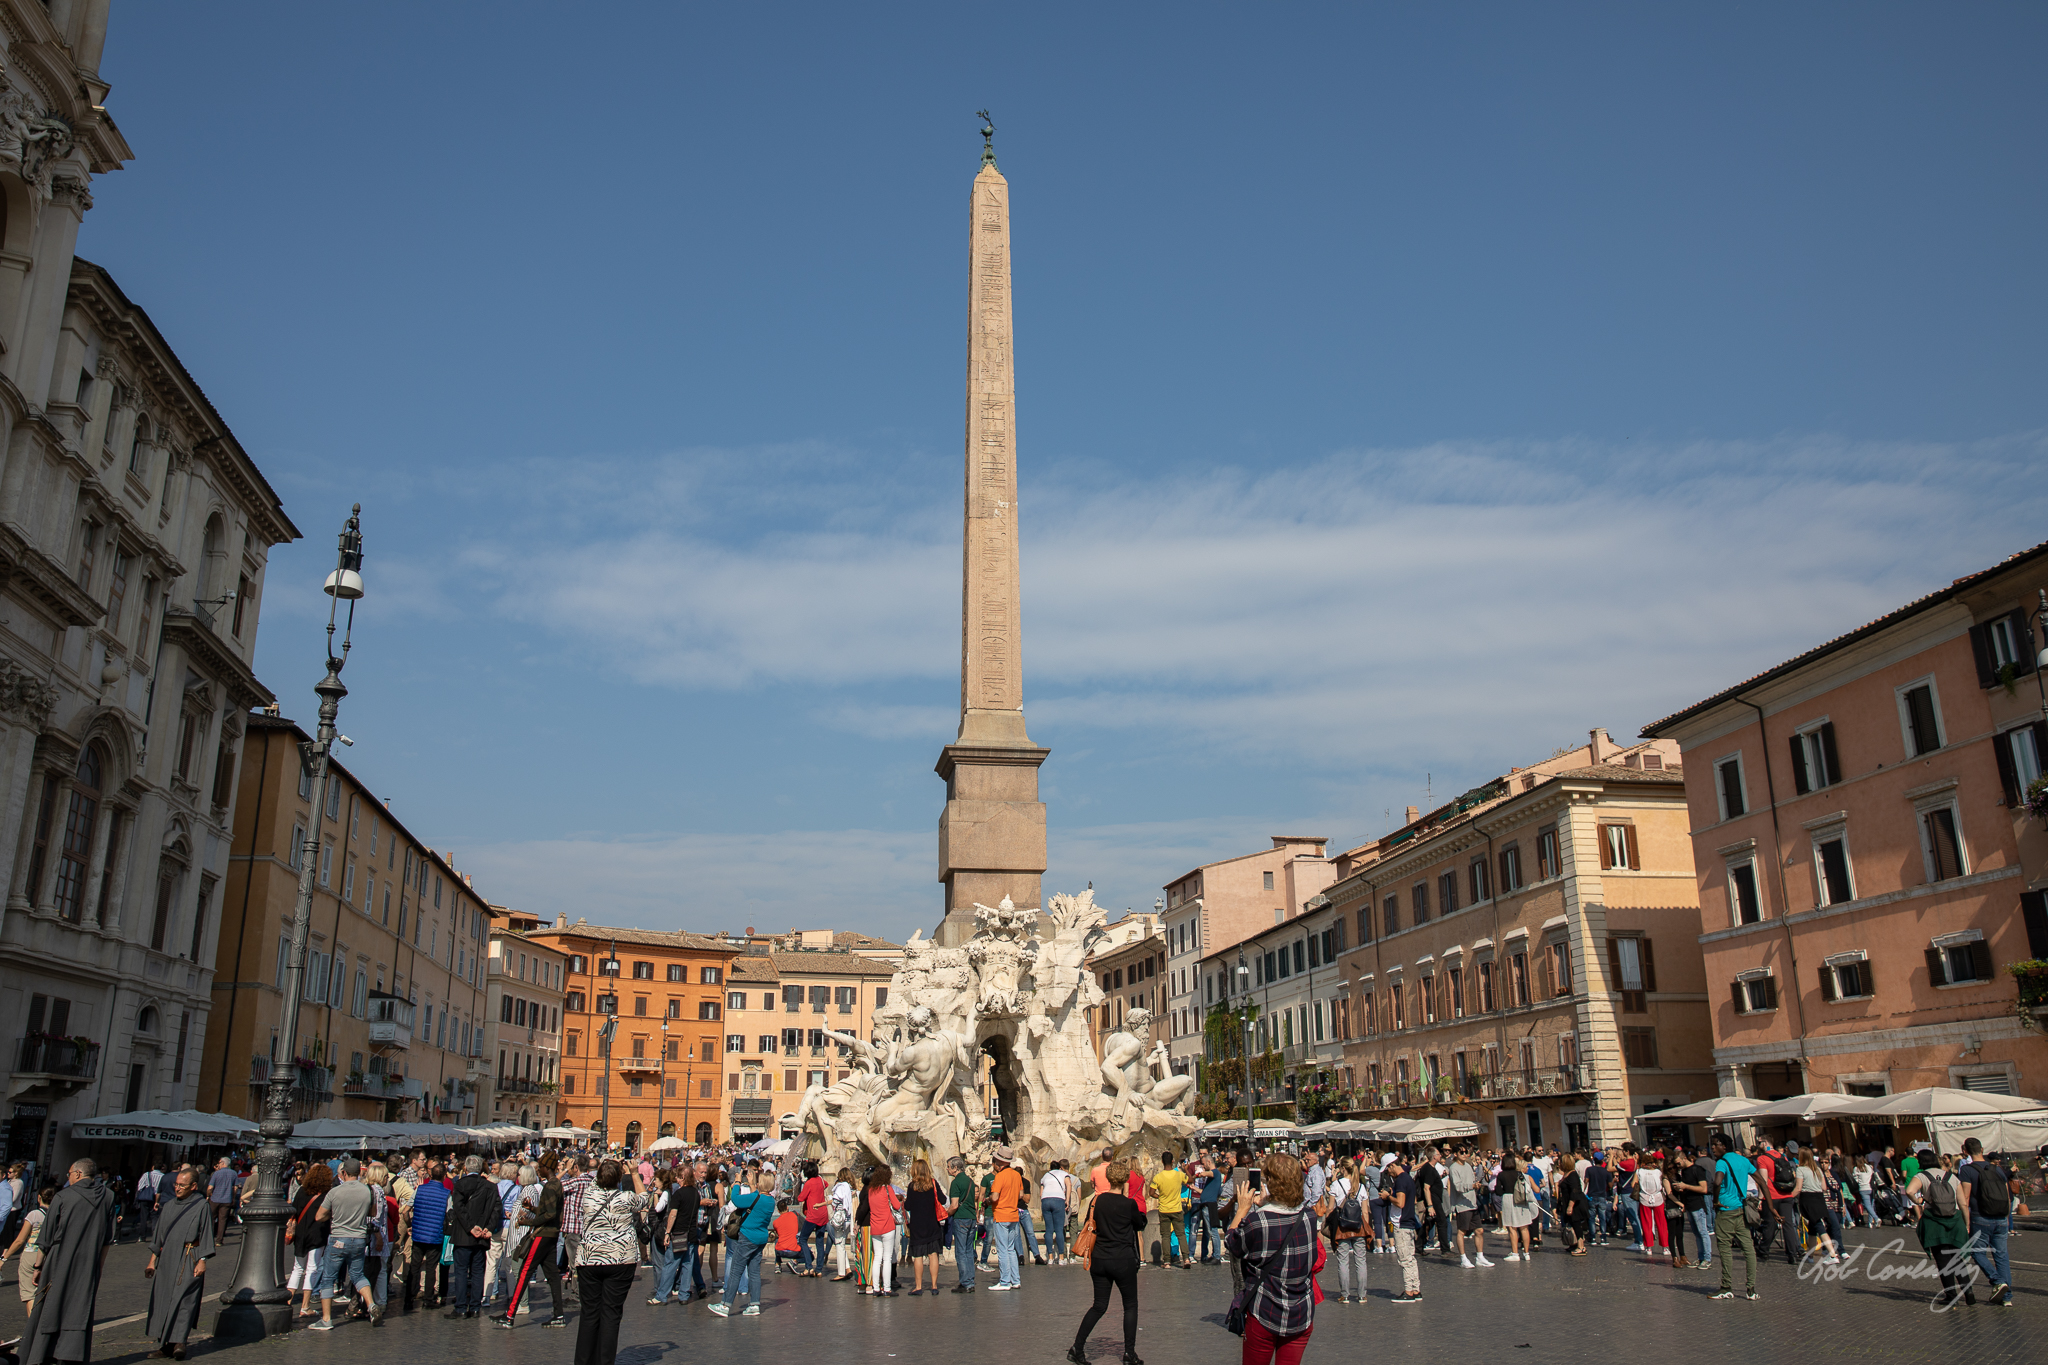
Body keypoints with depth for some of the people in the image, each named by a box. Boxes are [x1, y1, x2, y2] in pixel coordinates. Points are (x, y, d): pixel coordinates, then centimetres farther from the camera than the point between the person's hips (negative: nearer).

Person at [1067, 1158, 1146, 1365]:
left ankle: (1077, 1348, 6)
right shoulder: (1129, 1204, -11)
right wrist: (1140, 1213, 24)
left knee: (1099, 1306, 13)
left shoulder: (1096, 1201, 0)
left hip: (1099, 1260, 4)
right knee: (1130, 1305, 12)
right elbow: (1140, 1225, 6)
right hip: (1123, 1260, -4)